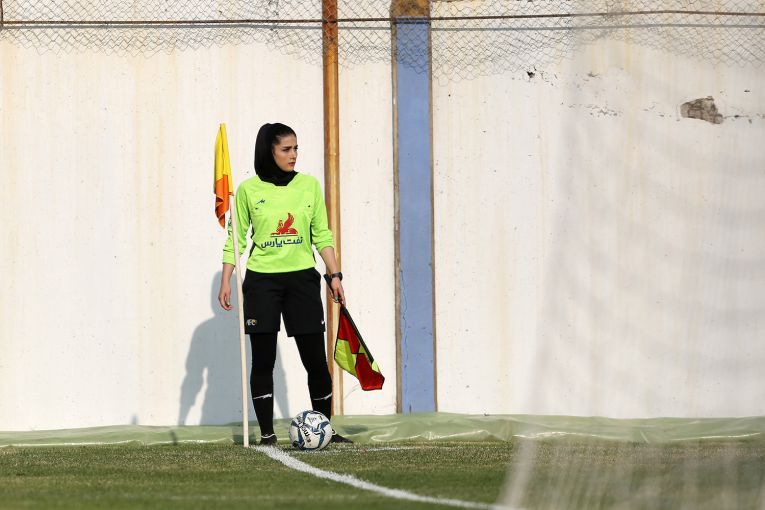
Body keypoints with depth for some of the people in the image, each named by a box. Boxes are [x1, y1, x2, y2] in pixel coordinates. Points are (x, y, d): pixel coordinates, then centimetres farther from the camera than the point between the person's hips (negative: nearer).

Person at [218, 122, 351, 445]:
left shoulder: (309, 185, 6)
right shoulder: (249, 190, 0)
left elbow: (322, 235, 10)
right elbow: (235, 238, 4)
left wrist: (334, 275, 5)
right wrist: (225, 281, -1)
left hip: (302, 279, 1)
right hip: (261, 282, -1)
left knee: (315, 359, -1)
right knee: (263, 361, 1)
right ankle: (267, 433, 7)